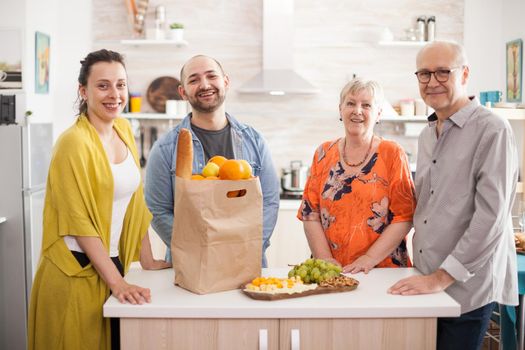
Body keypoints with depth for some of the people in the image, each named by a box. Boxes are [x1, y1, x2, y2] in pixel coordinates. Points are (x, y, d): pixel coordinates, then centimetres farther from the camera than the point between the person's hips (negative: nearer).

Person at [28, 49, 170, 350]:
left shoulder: (125, 130, 5)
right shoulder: (74, 142, -16)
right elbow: (80, 222, -18)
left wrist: (147, 260, 8)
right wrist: (117, 282, -20)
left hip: (111, 264, 7)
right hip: (75, 271, -7)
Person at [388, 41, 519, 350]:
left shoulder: (492, 131, -12)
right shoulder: (427, 136, 12)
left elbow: (491, 216, -18)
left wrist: (442, 277, -18)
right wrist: (423, 272, 11)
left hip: (467, 288, -7)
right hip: (427, 283, 7)